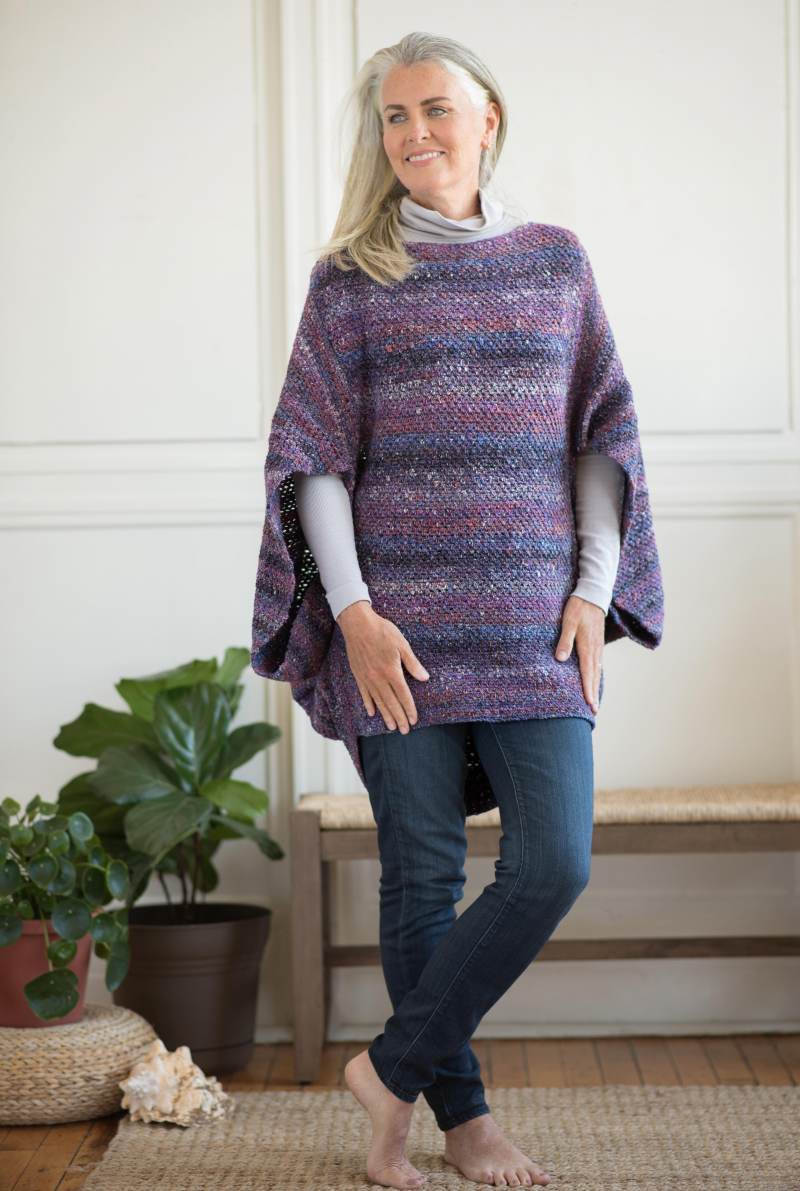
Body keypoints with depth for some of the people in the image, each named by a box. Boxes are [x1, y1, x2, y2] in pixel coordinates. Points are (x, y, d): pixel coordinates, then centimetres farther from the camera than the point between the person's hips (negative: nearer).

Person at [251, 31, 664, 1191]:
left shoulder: (556, 260, 11)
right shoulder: (352, 278, 4)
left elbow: (605, 435, 11)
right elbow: (310, 455, 1)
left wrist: (595, 590, 0)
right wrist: (353, 612, -9)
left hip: (536, 621, 2)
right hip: (402, 623, -2)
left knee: (554, 864, -7)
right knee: (423, 873, 2)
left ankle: (395, 1066, 10)